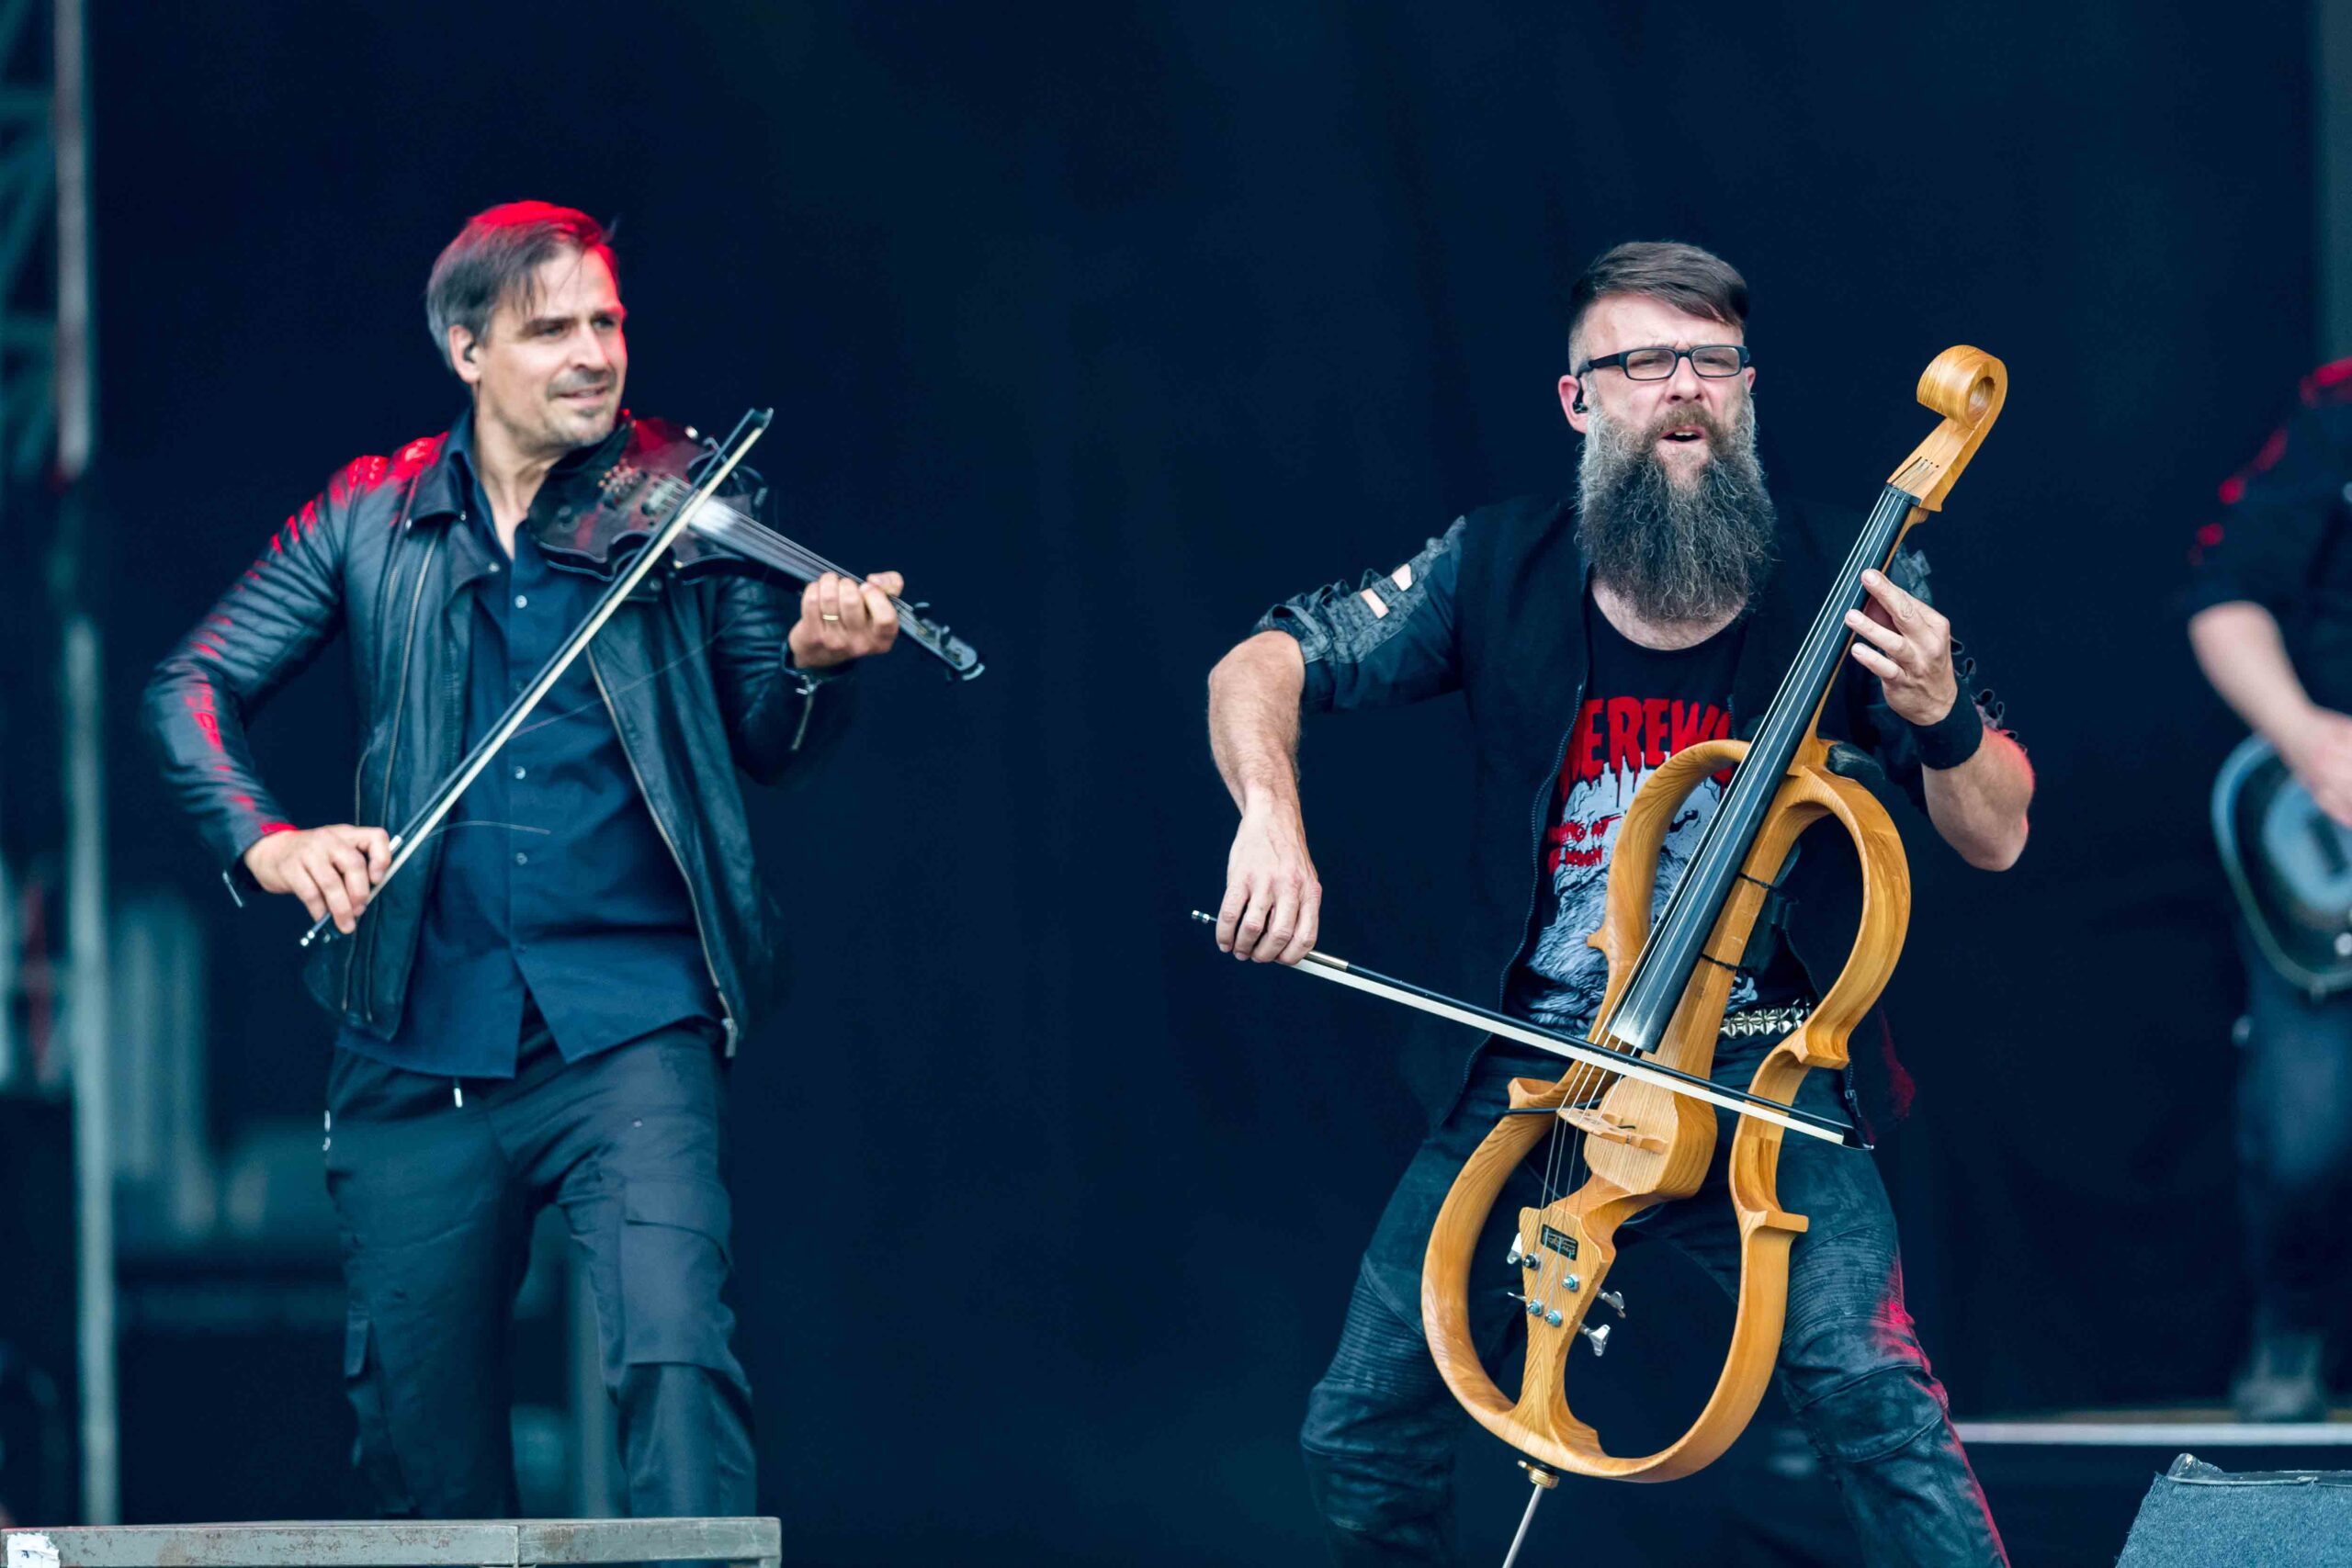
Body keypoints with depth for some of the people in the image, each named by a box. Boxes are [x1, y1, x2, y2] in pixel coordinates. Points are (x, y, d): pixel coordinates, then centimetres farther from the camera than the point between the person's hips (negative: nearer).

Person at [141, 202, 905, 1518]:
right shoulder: (372, 521, 6)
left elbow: (769, 743, 2)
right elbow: (196, 687, 6)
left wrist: (815, 664, -22)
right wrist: (267, 841, -12)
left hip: (630, 1022, -2)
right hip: (421, 1033, 2)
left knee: (677, 1349, -21)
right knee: (416, 1414, 9)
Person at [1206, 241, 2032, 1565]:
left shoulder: (1841, 589, -5)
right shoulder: (1498, 571, -2)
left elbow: (1996, 839, -2)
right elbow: (1260, 668, 2)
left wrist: (1942, 718, -24)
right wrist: (1271, 811, -19)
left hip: (1758, 1072, -2)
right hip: (1529, 1069, 2)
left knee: (1865, 1379, -25)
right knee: (1364, 1431, 1)